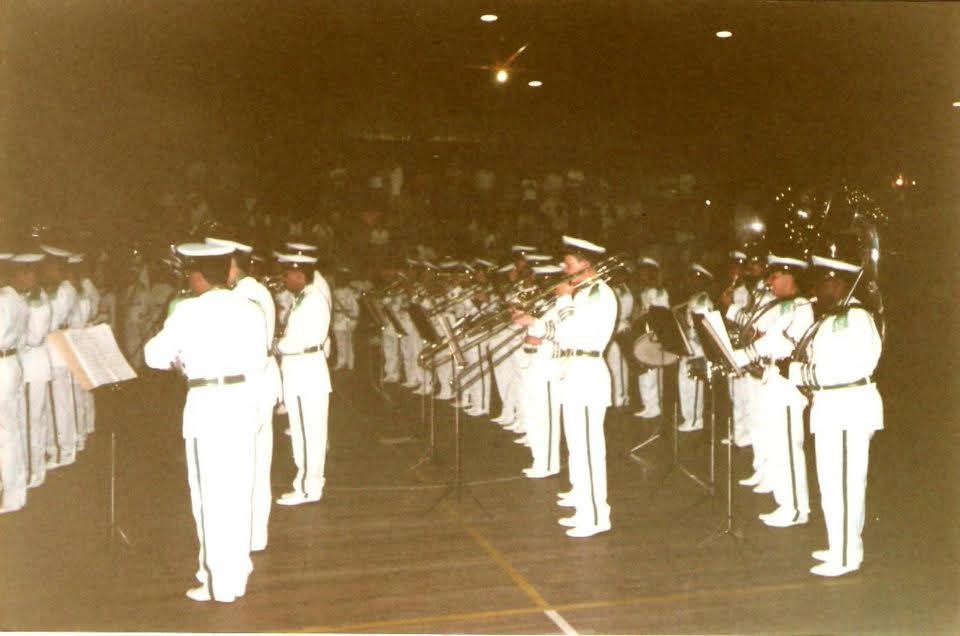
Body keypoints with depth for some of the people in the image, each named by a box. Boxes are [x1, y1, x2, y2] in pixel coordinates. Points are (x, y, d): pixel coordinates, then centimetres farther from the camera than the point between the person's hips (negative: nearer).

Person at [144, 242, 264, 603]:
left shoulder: (189, 311, -8)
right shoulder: (250, 309, 5)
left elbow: (154, 355, -2)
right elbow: (257, 364, 8)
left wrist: (179, 363, 17)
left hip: (206, 404, -5)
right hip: (242, 400, 5)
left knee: (211, 492, 4)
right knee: (237, 490, 14)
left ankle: (219, 583, 10)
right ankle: (237, 573, 25)